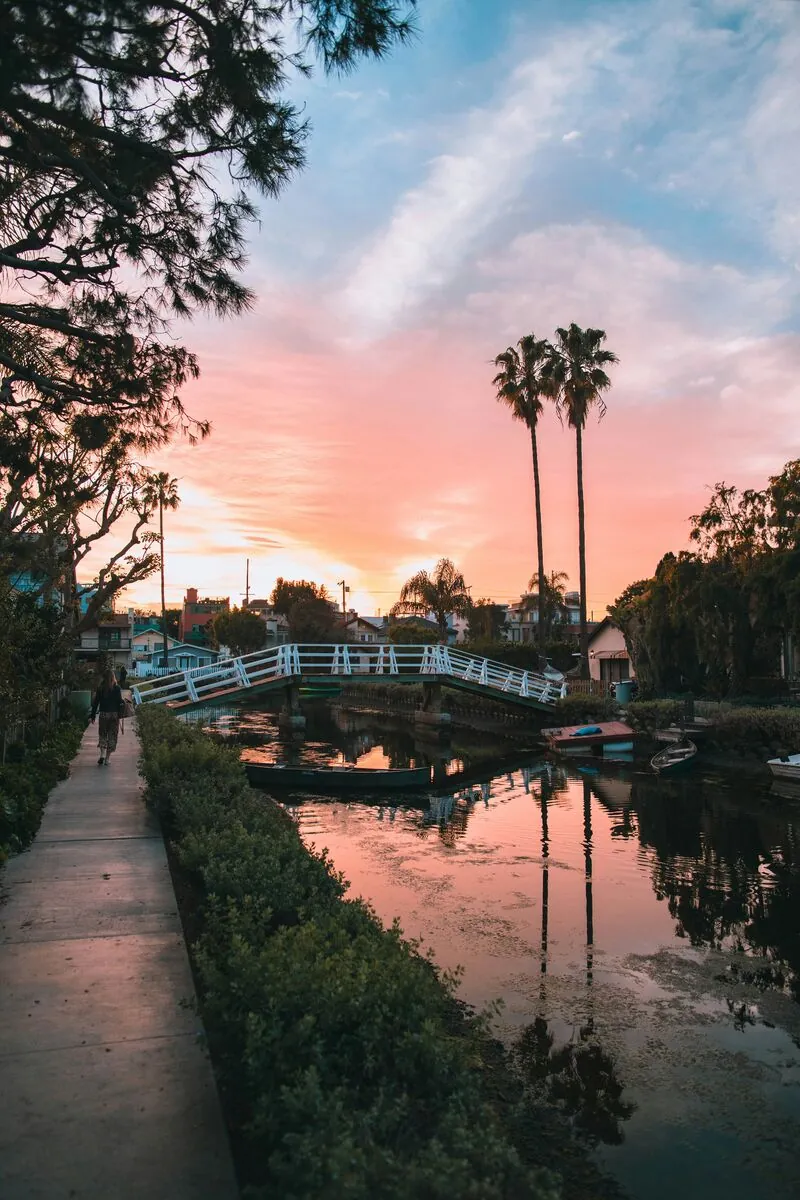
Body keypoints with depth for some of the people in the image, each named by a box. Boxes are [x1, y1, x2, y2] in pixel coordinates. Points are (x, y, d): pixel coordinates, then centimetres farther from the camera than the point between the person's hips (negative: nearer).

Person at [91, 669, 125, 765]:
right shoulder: (117, 688, -5)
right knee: (112, 735, 8)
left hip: (103, 714, 1)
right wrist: (120, 714, -2)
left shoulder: (100, 688, 0)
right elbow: (120, 702, -8)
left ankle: (102, 754, -6)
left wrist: (93, 715, 8)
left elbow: (95, 702, 2)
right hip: (114, 714, -1)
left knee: (102, 734, 13)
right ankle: (107, 758, 9)